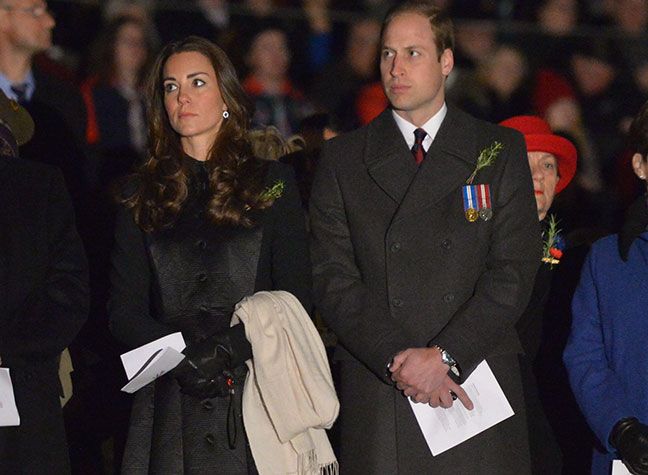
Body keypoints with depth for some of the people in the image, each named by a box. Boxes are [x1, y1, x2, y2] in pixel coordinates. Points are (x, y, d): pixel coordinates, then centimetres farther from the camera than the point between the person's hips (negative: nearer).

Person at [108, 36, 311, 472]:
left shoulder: (272, 182, 9)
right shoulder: (143, 194, 14)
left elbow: (296, 300, 2)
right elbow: (124, 312, 8)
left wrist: (228, 349, -13)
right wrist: (180, 356, -11)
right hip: (170, 400, 1)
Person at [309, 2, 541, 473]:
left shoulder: (501, 151, 9)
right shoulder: (342, 160, 11)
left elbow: (514, 272, 0)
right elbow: (334, 280, 3)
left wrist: (443, 355, -11)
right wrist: (396, 359, -11)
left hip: (476, 381, 0)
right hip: (377, 393, 0)